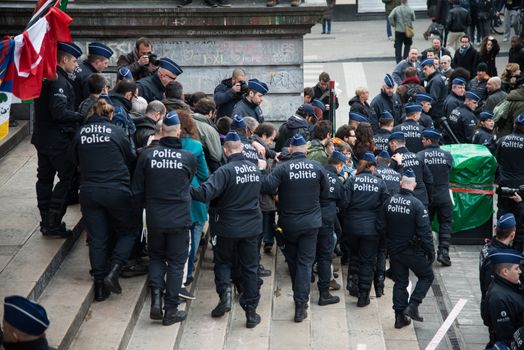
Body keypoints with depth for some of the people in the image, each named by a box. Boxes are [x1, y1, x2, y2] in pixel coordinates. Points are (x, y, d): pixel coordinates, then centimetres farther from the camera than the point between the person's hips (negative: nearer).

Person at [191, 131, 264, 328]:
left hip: (228, 226, -4)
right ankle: (251, 311, 10)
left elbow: (206, 193, -29)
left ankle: (225, 293, -3)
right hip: (252, 225, 4)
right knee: (250, 267, 10)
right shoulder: (256, 169, 1)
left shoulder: (226, 171, -19)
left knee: (223, 261, 18)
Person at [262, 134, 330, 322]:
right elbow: (326, 194, 2)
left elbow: (267, 187, -24)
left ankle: (299, 295, 33)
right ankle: (300, 304, -6)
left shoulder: (283, 168, -13)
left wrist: (279, 192, -2)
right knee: (305, 262, 3)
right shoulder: (317, 167, -6)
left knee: (292, 260, 19)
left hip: (288, 223, -1)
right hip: (311, 222, 1)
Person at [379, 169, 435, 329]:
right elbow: (424, 232, -18)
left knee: (400, 282, 15)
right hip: (413, 251, -5)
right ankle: (412, 305, 1)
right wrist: (431, 252, -9)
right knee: (427, 276, 14)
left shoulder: (389, 202, -3)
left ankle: (400, 317, 14)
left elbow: (381, 226, 4)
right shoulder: (417, 205, -19)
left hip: (394, 250, 5)